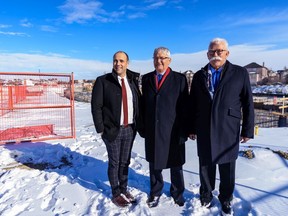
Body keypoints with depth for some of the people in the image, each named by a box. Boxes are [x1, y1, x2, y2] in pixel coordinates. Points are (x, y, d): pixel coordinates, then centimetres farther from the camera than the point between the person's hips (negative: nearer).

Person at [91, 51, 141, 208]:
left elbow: (138, 104, 10)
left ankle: (124, 190, 35)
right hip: (113, 130, -3)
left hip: (129, 129, 4)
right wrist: (100, 129, -11)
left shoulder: (133, 81, 5)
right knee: (114, 163, 10)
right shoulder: (103, 81, -6)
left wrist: (138, 124, 5)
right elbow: (96, 106, -8)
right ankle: (116, 193, 29)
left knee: (125, 162, 16)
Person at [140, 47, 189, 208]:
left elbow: (185, 106, -6)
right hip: (152, 130, 3)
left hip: (173, 131, -2)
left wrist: (184, 131, -9)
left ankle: (177, 192, 37)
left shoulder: (180, 79, -3)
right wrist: (143, 127, 3)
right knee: (154, 162, 15)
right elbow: (144, 104, 7)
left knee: (175, 164, 14)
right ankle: (155, 192, 37)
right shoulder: (146, 78, 7)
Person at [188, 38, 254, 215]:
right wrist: (191, 128, 6)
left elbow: (248, 104, 0)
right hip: (204, 132, 2)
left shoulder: (240, 73, 0)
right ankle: (206, 196, 35)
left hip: (228, 132, -1)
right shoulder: (199, 75, 6)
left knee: (227, 171, 12)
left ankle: (226, 200, 34)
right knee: (206, 167, 14)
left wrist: (248, 130, -2)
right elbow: (192, 104, 7)